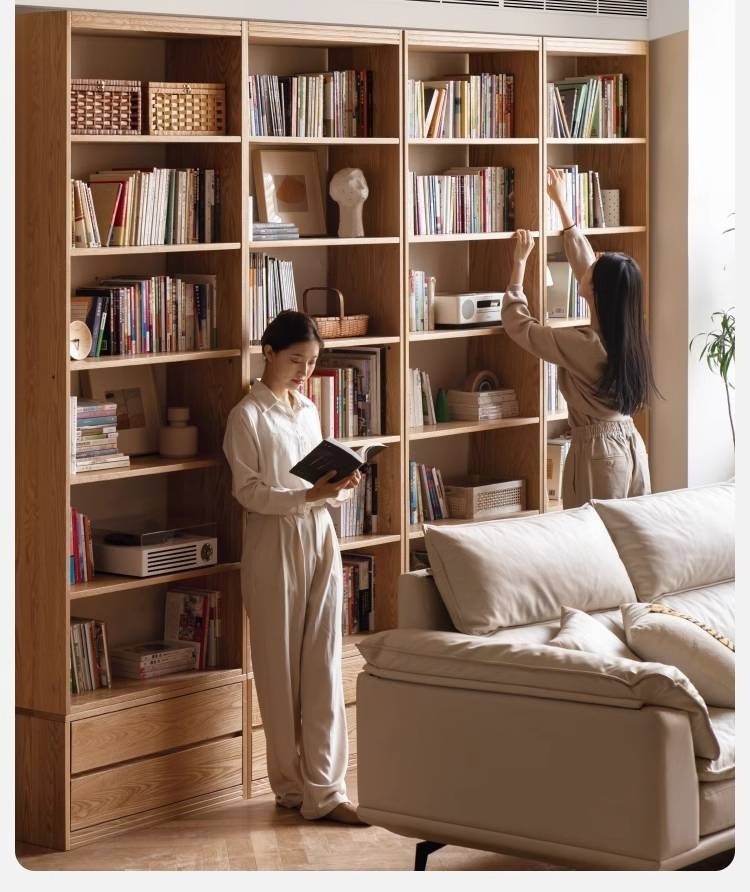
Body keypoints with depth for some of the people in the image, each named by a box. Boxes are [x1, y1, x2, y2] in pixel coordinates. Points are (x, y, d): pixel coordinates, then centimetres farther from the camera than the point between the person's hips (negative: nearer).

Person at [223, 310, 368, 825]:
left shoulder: (308, 411, 13)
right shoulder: (248, 416, -6)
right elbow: (248, 491, -12)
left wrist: (341, 486, -3)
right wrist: (308, 495, -23)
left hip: (320, 538, 6)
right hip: (275, 544, -5)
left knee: (324, 668, 0)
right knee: (281, 670, 1)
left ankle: (324, 789, 0)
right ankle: (292, 785, 12)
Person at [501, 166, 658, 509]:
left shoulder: (585, 346, -21)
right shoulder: (627, 335, 1)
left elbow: (517, 323, -11)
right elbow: (585, 263, 14)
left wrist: (520, 262, 0)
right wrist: (561, 205, 22)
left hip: (599, 451, -8)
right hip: (631, 445, 8)